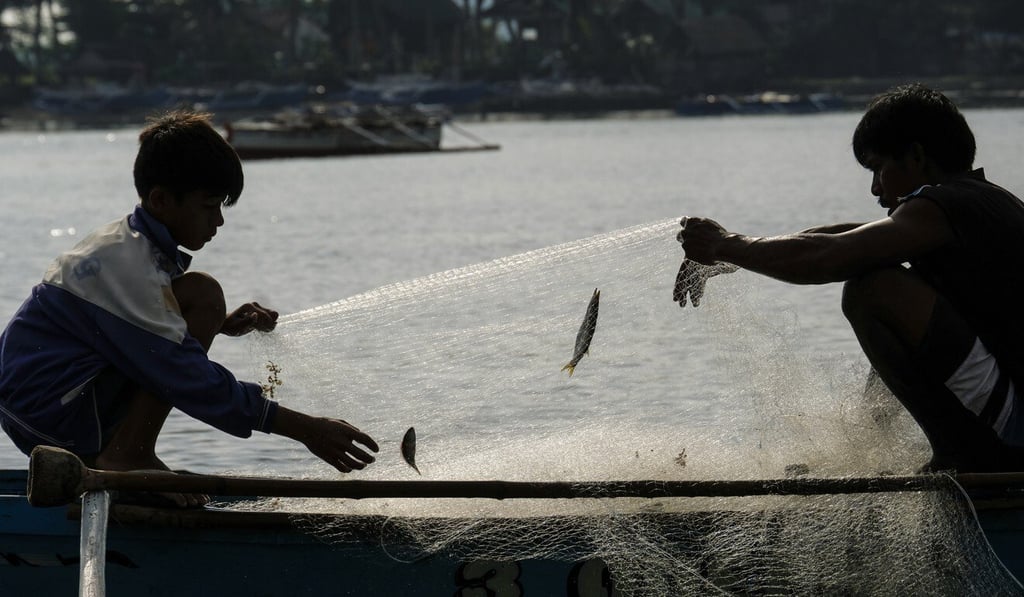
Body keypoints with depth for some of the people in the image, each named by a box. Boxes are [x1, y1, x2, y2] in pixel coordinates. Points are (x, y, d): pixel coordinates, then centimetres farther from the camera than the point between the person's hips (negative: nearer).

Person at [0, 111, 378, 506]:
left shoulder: (123, 241, 11)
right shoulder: (126, 265, -20)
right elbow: (191, 381, -23)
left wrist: (221, 325, 8)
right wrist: (302, 429, -23)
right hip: (51, 413, -10)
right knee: (201, 292, -16)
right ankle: (128, 455, -15)